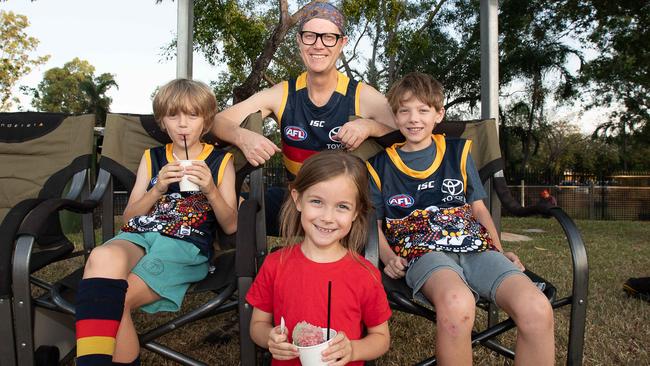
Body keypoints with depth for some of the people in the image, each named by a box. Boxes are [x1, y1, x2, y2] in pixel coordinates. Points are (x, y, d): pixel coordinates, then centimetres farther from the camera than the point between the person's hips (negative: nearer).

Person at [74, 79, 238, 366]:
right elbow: (129, 217, 16)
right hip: (137, 236, 3)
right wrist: (158, 189, -2)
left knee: (113, 301, -28)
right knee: (104, 257, -35)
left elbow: (230, 225, 9)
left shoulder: (220, 161, 14)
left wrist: (211, 190, -9)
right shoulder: (152, 158, 21)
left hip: (185, 246, -2)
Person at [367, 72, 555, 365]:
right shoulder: (379, 165, 12)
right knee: (456, 304, -39)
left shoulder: (459, 151, 18)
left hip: (474, 245, 3)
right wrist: (388, 258, -5)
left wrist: (499, 250, 10)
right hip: (420, 250, -3)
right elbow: (374, 223, 14)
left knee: (537, 309, -26)